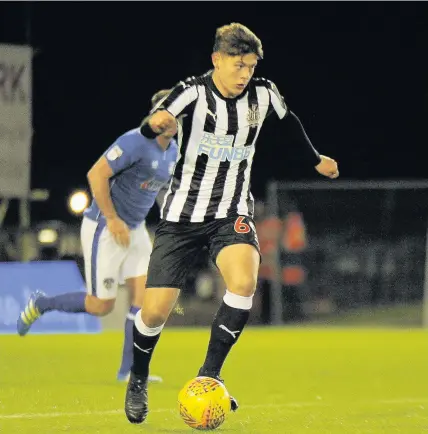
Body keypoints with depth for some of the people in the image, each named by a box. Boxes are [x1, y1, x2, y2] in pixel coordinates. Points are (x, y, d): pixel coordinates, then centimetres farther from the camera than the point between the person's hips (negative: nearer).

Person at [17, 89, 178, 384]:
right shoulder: (136, 142, -21)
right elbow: (96, 175, -24)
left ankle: (129, 370, 0)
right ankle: (41, 304, 22)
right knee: (101, 306, -2)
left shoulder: (172, 150, 6)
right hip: (104, 229, -8)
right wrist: (113, 220, -22)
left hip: (134, 229, 8)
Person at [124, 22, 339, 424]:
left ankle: (209, 375, -11)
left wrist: (315, 160, 32)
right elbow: (150, 126, -35)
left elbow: (288, 121, 20)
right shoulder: (194, 92, -16)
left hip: (231, 214, 2)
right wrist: (156, 122, -58)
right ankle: (138, 380, 25)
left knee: (243, 283, -27)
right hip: (181, 214, -2)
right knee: (155, 311, -6)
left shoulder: (263, 94, -4)